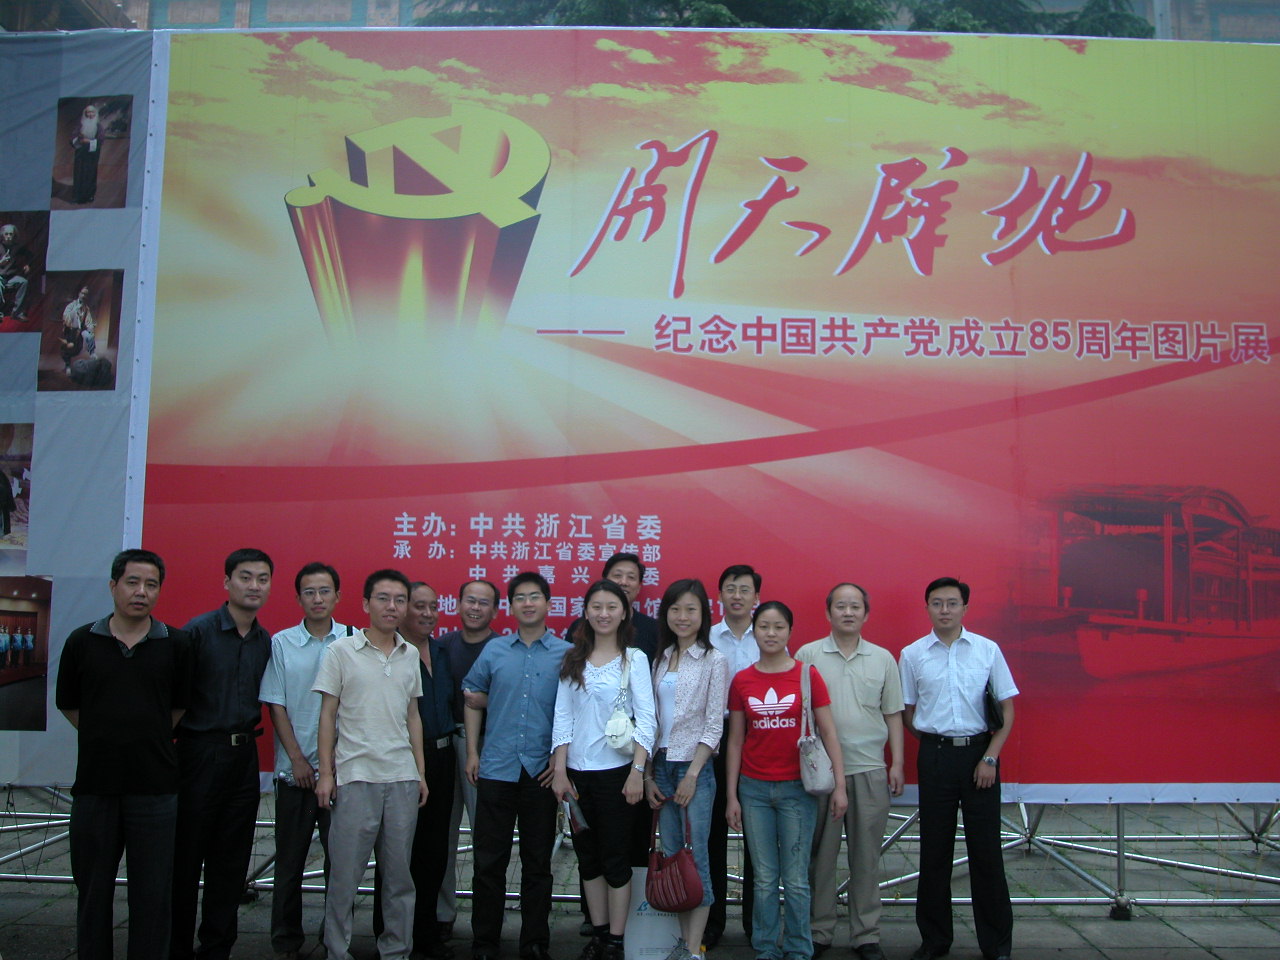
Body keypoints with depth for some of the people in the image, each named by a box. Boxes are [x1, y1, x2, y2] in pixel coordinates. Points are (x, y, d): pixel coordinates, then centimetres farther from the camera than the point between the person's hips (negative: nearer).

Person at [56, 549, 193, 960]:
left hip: (155, 786, -1)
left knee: (153, 894, 6)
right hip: (94, 783, 1)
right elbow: (68, 704, 11)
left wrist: (150, 738, 9)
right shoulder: (81, 642, 2)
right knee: (93, 888, 11)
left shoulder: (176, 644, 0)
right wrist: (107, 738, 10)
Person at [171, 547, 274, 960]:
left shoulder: (267, 642, 7)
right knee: (186, 856, 4)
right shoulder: (198, 631, -9)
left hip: (244, 754, 5)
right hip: (200, 752, -5)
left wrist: (249, 729, 5)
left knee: (231, 861, 11)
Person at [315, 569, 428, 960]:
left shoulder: (410, 655, 10)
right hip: (355, 777, -3)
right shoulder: (341, 651, -1)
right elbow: (328, 715, 0)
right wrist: (326, 772, -5)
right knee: (344, 873, 2)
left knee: (399, 873, 9)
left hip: (403, 779, 4)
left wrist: (421, 772, 12)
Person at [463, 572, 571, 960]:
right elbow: (473, 702, 12)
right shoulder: (494, 650, 5)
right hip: (496, 768, 1)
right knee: (489, 860, 6)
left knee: (538, 862, 10)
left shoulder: (565, 653, 0)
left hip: (542, 772, -1)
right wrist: (472, 752, 5)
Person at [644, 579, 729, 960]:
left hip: (695, 766, -5)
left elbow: (714, 725, -8)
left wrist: (692, 775, -12)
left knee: (696, 855, -3)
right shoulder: (661, 659, 10)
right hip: (661, 766, 5)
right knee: (670, 854, 8)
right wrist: (648, 775, 5)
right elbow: (652, 719, 10)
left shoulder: (714, 661, -4)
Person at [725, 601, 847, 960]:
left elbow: (828, 732, -1)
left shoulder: (807, 675, -3)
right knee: (764, 879, 9)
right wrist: (731, 796, 5)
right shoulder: (741, 681, 3)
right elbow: (735, 741, 7)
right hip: (754, 789, 2)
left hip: (797, 788, -2)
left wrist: (839, 785, -6)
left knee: (796, 880, 4)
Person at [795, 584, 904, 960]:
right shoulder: (807, 655, 2)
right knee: (820, 854, 5)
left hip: (869, 770, 2)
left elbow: (893, 715, 11)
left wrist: (897, 763, 5)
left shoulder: (883, 659, 8)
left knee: (866, 856, 8)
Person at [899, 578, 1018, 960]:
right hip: (935, 755, 1)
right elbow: (906, 713, 9)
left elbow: (1007, 709, 2)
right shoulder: (912, 654, 2)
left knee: (985, 848, 3)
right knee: (934, 849, 8)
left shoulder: (987, 650, 1)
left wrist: (990, 757, -5)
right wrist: (934, 740, 0)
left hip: (979, 752, -1)